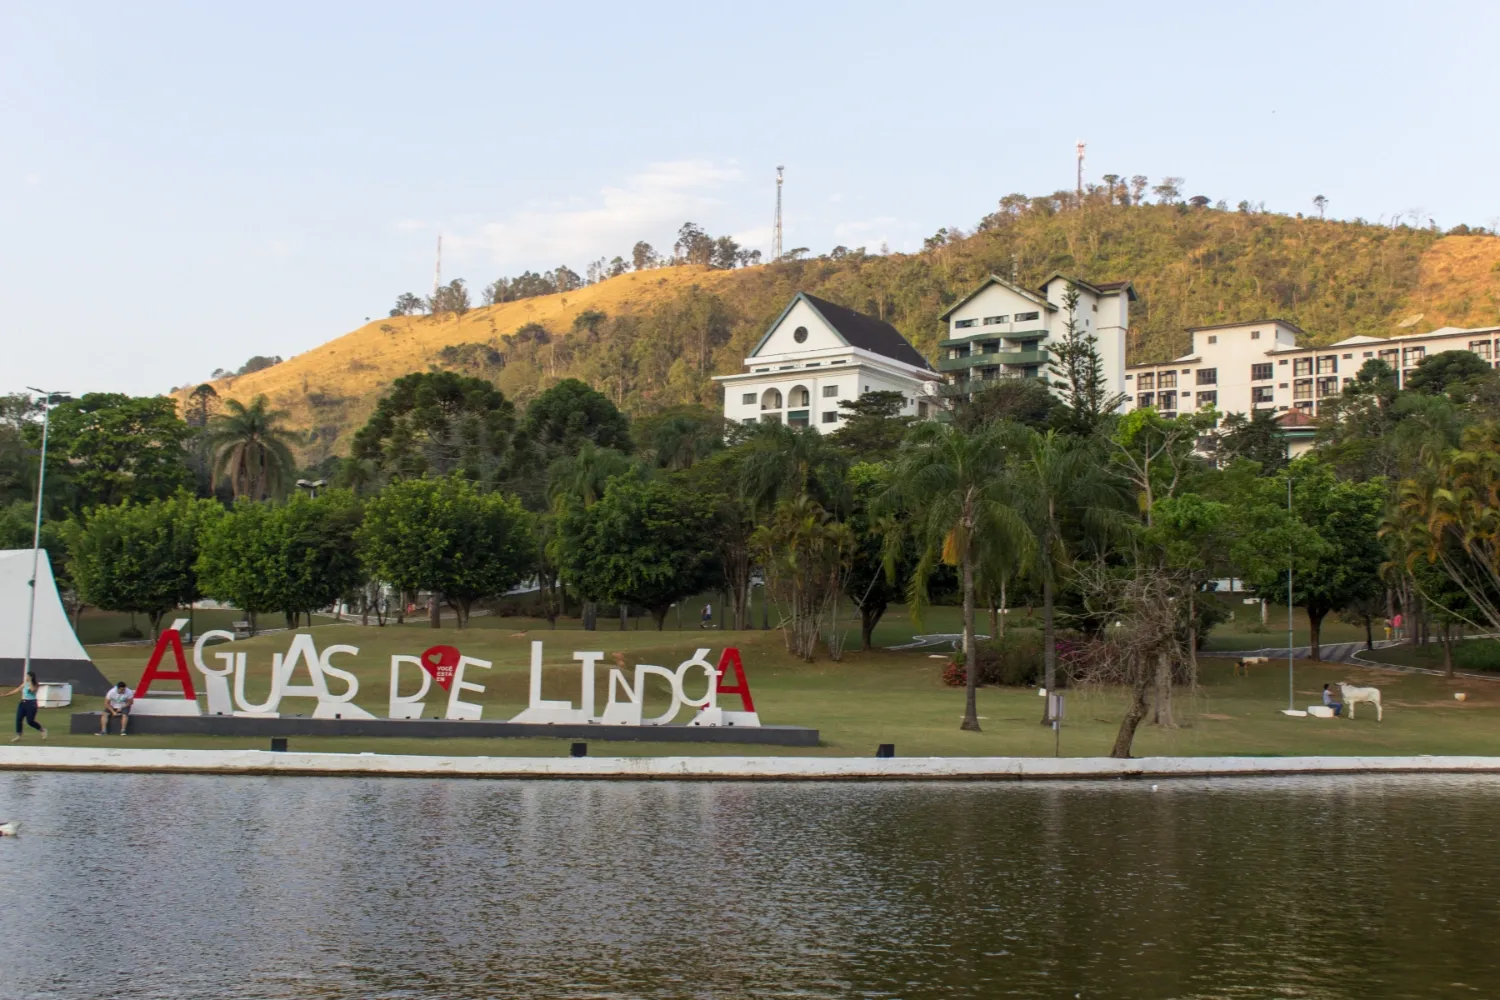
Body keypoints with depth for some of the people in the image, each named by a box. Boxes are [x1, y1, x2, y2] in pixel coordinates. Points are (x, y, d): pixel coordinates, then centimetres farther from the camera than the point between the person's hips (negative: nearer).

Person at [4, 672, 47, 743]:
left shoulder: (34, 685, -8)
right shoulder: (24, 684, 10)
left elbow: (32, 689, -30)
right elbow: (17, 690, 16)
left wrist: (30, 681, -25)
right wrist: (7, 694, 16)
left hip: (31, 703, -7)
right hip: (23, 703, 7)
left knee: (30, 721, -6)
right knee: (18, 719, -2)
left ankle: (43, 729, 16)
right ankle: (18, 736, 5)